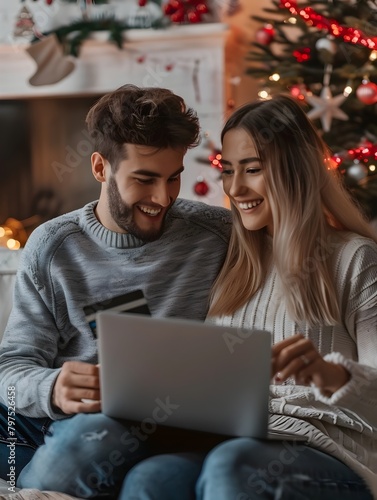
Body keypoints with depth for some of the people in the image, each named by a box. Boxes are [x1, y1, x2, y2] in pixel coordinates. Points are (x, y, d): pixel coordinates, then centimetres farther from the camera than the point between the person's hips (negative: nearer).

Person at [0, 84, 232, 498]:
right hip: (50, 415, 2)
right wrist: (52, 390, -23)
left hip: (153, 428, -2)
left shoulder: (217, 236, 1)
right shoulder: (52, 246, 6)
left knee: (97, 433, -38)